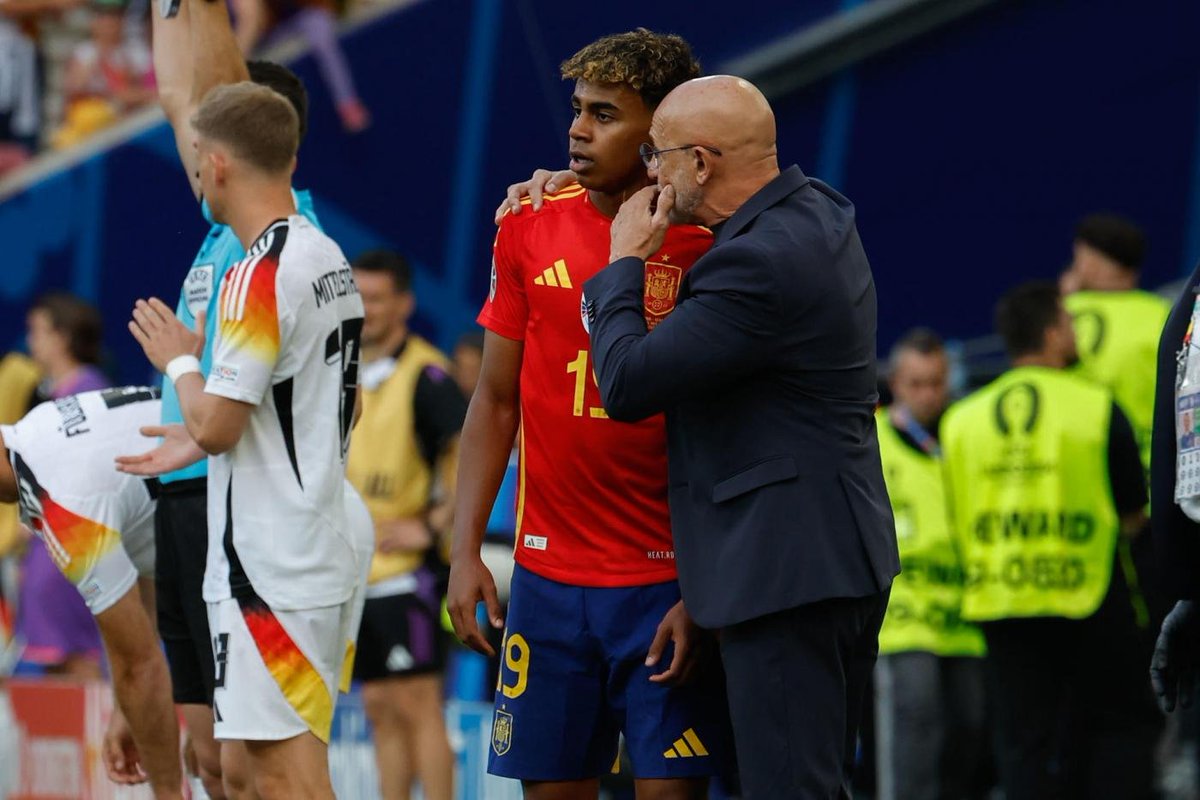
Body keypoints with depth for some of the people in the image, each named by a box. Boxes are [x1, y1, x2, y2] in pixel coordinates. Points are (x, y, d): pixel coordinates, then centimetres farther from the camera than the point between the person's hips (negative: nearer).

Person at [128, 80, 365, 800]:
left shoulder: (259, 276, -17)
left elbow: (215, 428, -20)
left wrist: (179, 361, 1)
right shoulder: (331, 260, 12)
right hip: (323, 549, 10)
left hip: (269, 571, -10)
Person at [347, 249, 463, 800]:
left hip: (407, 568, -8)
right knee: (379, 709, 9)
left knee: (416, 704, -9)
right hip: (355, 566, 8)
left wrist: (435, 526, -17)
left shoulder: (424, 374, -11)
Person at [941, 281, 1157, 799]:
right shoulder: (1098, 410, -6)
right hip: (1088, 599, -3)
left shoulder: (961, 420, 5)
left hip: (999, 603, 3)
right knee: (1120, 724, 8)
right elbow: (1132, 517, -1)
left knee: (1024, 742, 5)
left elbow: (959, 528, 10)